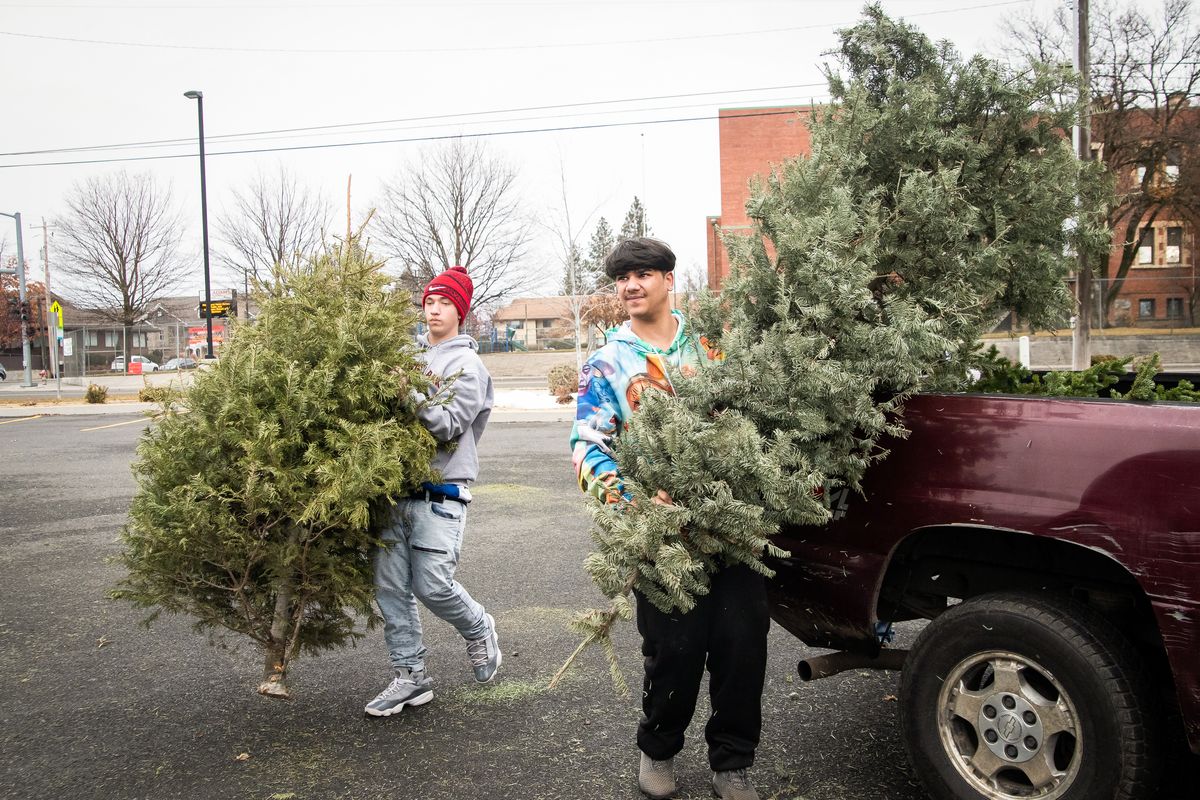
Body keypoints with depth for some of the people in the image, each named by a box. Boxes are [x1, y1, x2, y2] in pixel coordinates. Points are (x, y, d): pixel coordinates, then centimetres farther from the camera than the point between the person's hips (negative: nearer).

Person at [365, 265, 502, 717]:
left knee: (432, 585, -9)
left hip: (440, 491, -6)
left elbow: (449, 426, -12)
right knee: (389, 586, 4)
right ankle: (410, 678, 15)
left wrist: (412, 395, -21)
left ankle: (479, 632, 23)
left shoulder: (467, 365, -1)